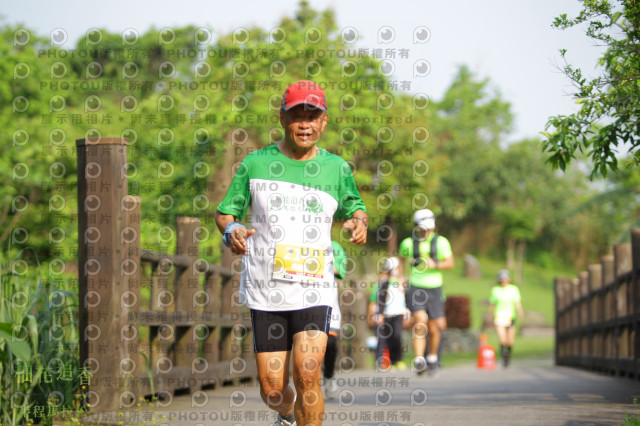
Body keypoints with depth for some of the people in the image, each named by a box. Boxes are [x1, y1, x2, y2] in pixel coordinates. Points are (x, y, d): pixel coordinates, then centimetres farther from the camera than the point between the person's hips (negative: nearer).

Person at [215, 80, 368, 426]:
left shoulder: (337, 169, 6)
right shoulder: (256, 164, 4)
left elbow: (354, 206, 22)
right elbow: (224, 213, 10)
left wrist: (359, 221, -2)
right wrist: (231, 229, -14)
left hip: (314, 289, 0)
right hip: (265, 290, 0)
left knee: (307, 373, -20)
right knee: (272, 389, 2)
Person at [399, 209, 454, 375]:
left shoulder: (441, 242, 0)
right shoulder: (408, 243, 3)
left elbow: (450, 263, -4)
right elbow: (402, 259, 22)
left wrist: (434, 264, -21)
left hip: (434, 289, 1)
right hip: (416, 288, -1)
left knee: (433, 329, 6)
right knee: (420, 322, -21)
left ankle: (432, 359, 30)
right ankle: (418, 361, -25)